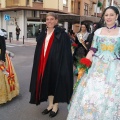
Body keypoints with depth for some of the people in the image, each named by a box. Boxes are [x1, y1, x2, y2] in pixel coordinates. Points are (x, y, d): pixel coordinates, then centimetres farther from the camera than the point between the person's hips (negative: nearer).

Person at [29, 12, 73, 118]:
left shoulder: (62, 34, -9)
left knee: (56, 83, 6)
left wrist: (63, 67, -16)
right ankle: (50, 104, 29)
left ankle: (56, 106, 22)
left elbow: (65, 52, -11)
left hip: (56, 64, -6)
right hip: (44, 64, 6)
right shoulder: (43, 34, 9)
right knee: (47, 83, 13)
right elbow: (39, 51, 12)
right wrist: (39, 65, 9)